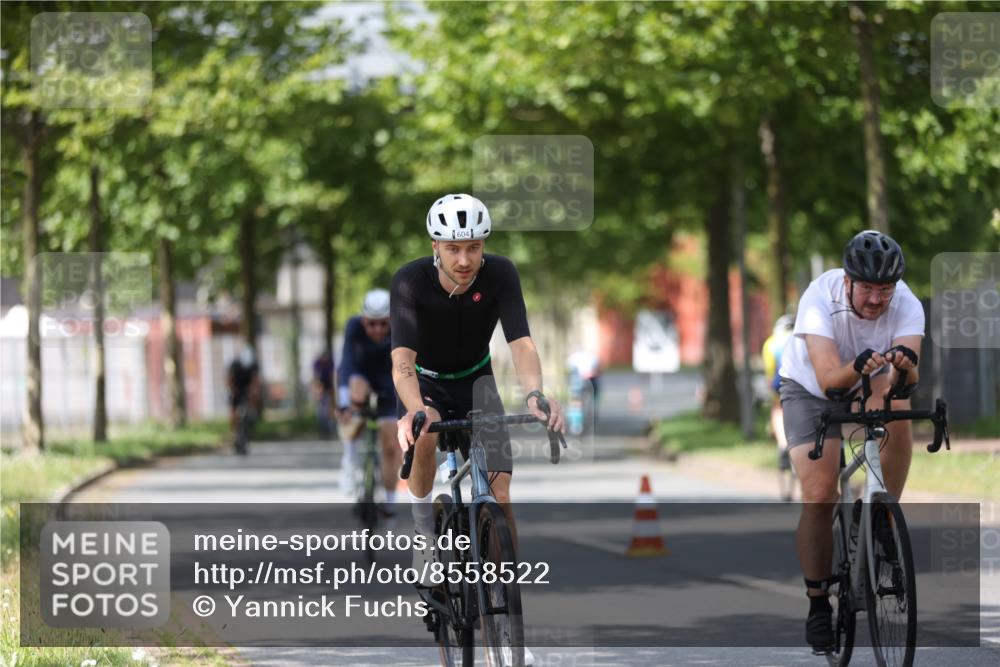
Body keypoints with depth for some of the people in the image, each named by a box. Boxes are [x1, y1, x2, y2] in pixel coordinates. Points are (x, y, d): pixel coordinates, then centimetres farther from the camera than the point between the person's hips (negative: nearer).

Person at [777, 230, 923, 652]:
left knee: (896, 410, -32)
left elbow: (908, 379, -39)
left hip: (869, 386, 2)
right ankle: (817, 601, -1)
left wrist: (904, 365, -62)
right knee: (819, 495, -18)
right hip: (809, 389, -2)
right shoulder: (820, 298, -33)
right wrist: (858, 367, -62)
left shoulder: (907, 305, -26)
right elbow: (829, 380, -41)